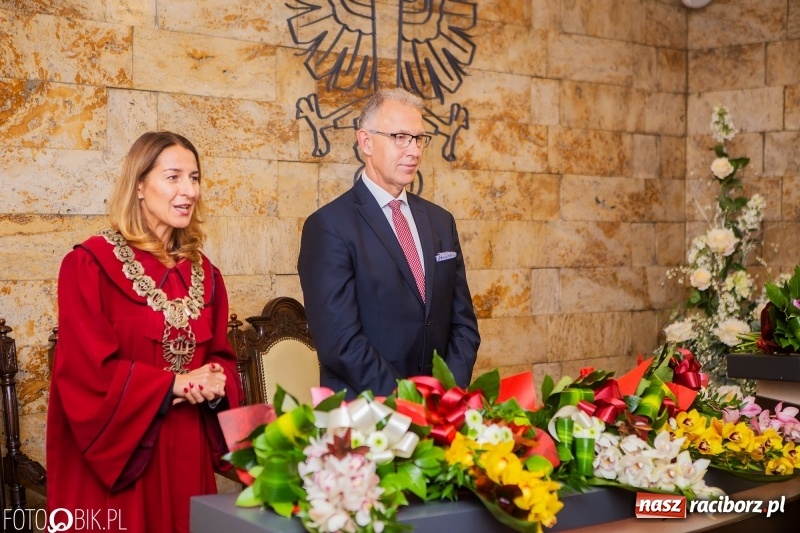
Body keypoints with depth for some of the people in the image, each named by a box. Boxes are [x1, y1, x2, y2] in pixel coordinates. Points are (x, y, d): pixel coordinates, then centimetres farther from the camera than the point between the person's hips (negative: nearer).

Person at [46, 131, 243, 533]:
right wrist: (173, 384, -17)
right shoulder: (90, 265, -9)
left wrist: (216, 383, -10)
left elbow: (221, 355, 12)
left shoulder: (203, 273, 9)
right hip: (116, 457, -5)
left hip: (187, 452, 6)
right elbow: (85, 370, -15)